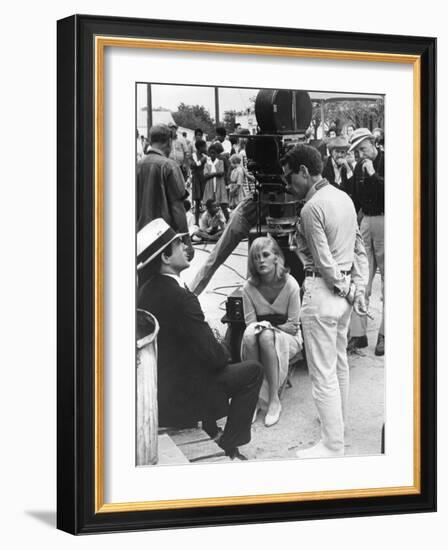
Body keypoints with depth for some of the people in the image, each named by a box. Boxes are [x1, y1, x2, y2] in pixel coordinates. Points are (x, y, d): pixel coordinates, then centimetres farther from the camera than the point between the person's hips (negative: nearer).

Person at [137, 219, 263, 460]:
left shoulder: (146, 291, 0)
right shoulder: (180, 298, -27)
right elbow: (214, 356, -22)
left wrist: (215, 345, 10)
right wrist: (224, 350, -1)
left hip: (155, 392, 9)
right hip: (181, 398, -8)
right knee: (253, 371, 5)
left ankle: (209, 434, 35)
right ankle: (228, 447, 9)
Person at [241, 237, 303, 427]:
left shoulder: (290, 285, -15)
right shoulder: (249, 287, -7)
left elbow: (293, 325, -10)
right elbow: (250, 322, -4)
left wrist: (268, 327, -20)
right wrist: (260, 326, -24)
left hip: (289, 339, -2)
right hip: (260, 337, 2)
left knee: (267, 338, -36)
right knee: (249, 335, -33)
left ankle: (273, 400, -29)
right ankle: (255, 397, -28)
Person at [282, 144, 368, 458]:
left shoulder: (312, 209, -19)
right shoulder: (344, 198, 8)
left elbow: (324, 261, -18)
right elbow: (359, 249, 9)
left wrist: (347, 290, -6)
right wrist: (359, 289, 8)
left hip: (323, 292, -9)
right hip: (345, 292, 9)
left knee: (323, 372, -2)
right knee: (340, 361, 23)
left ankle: (332, 446, 3)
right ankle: (339, 421, 40)